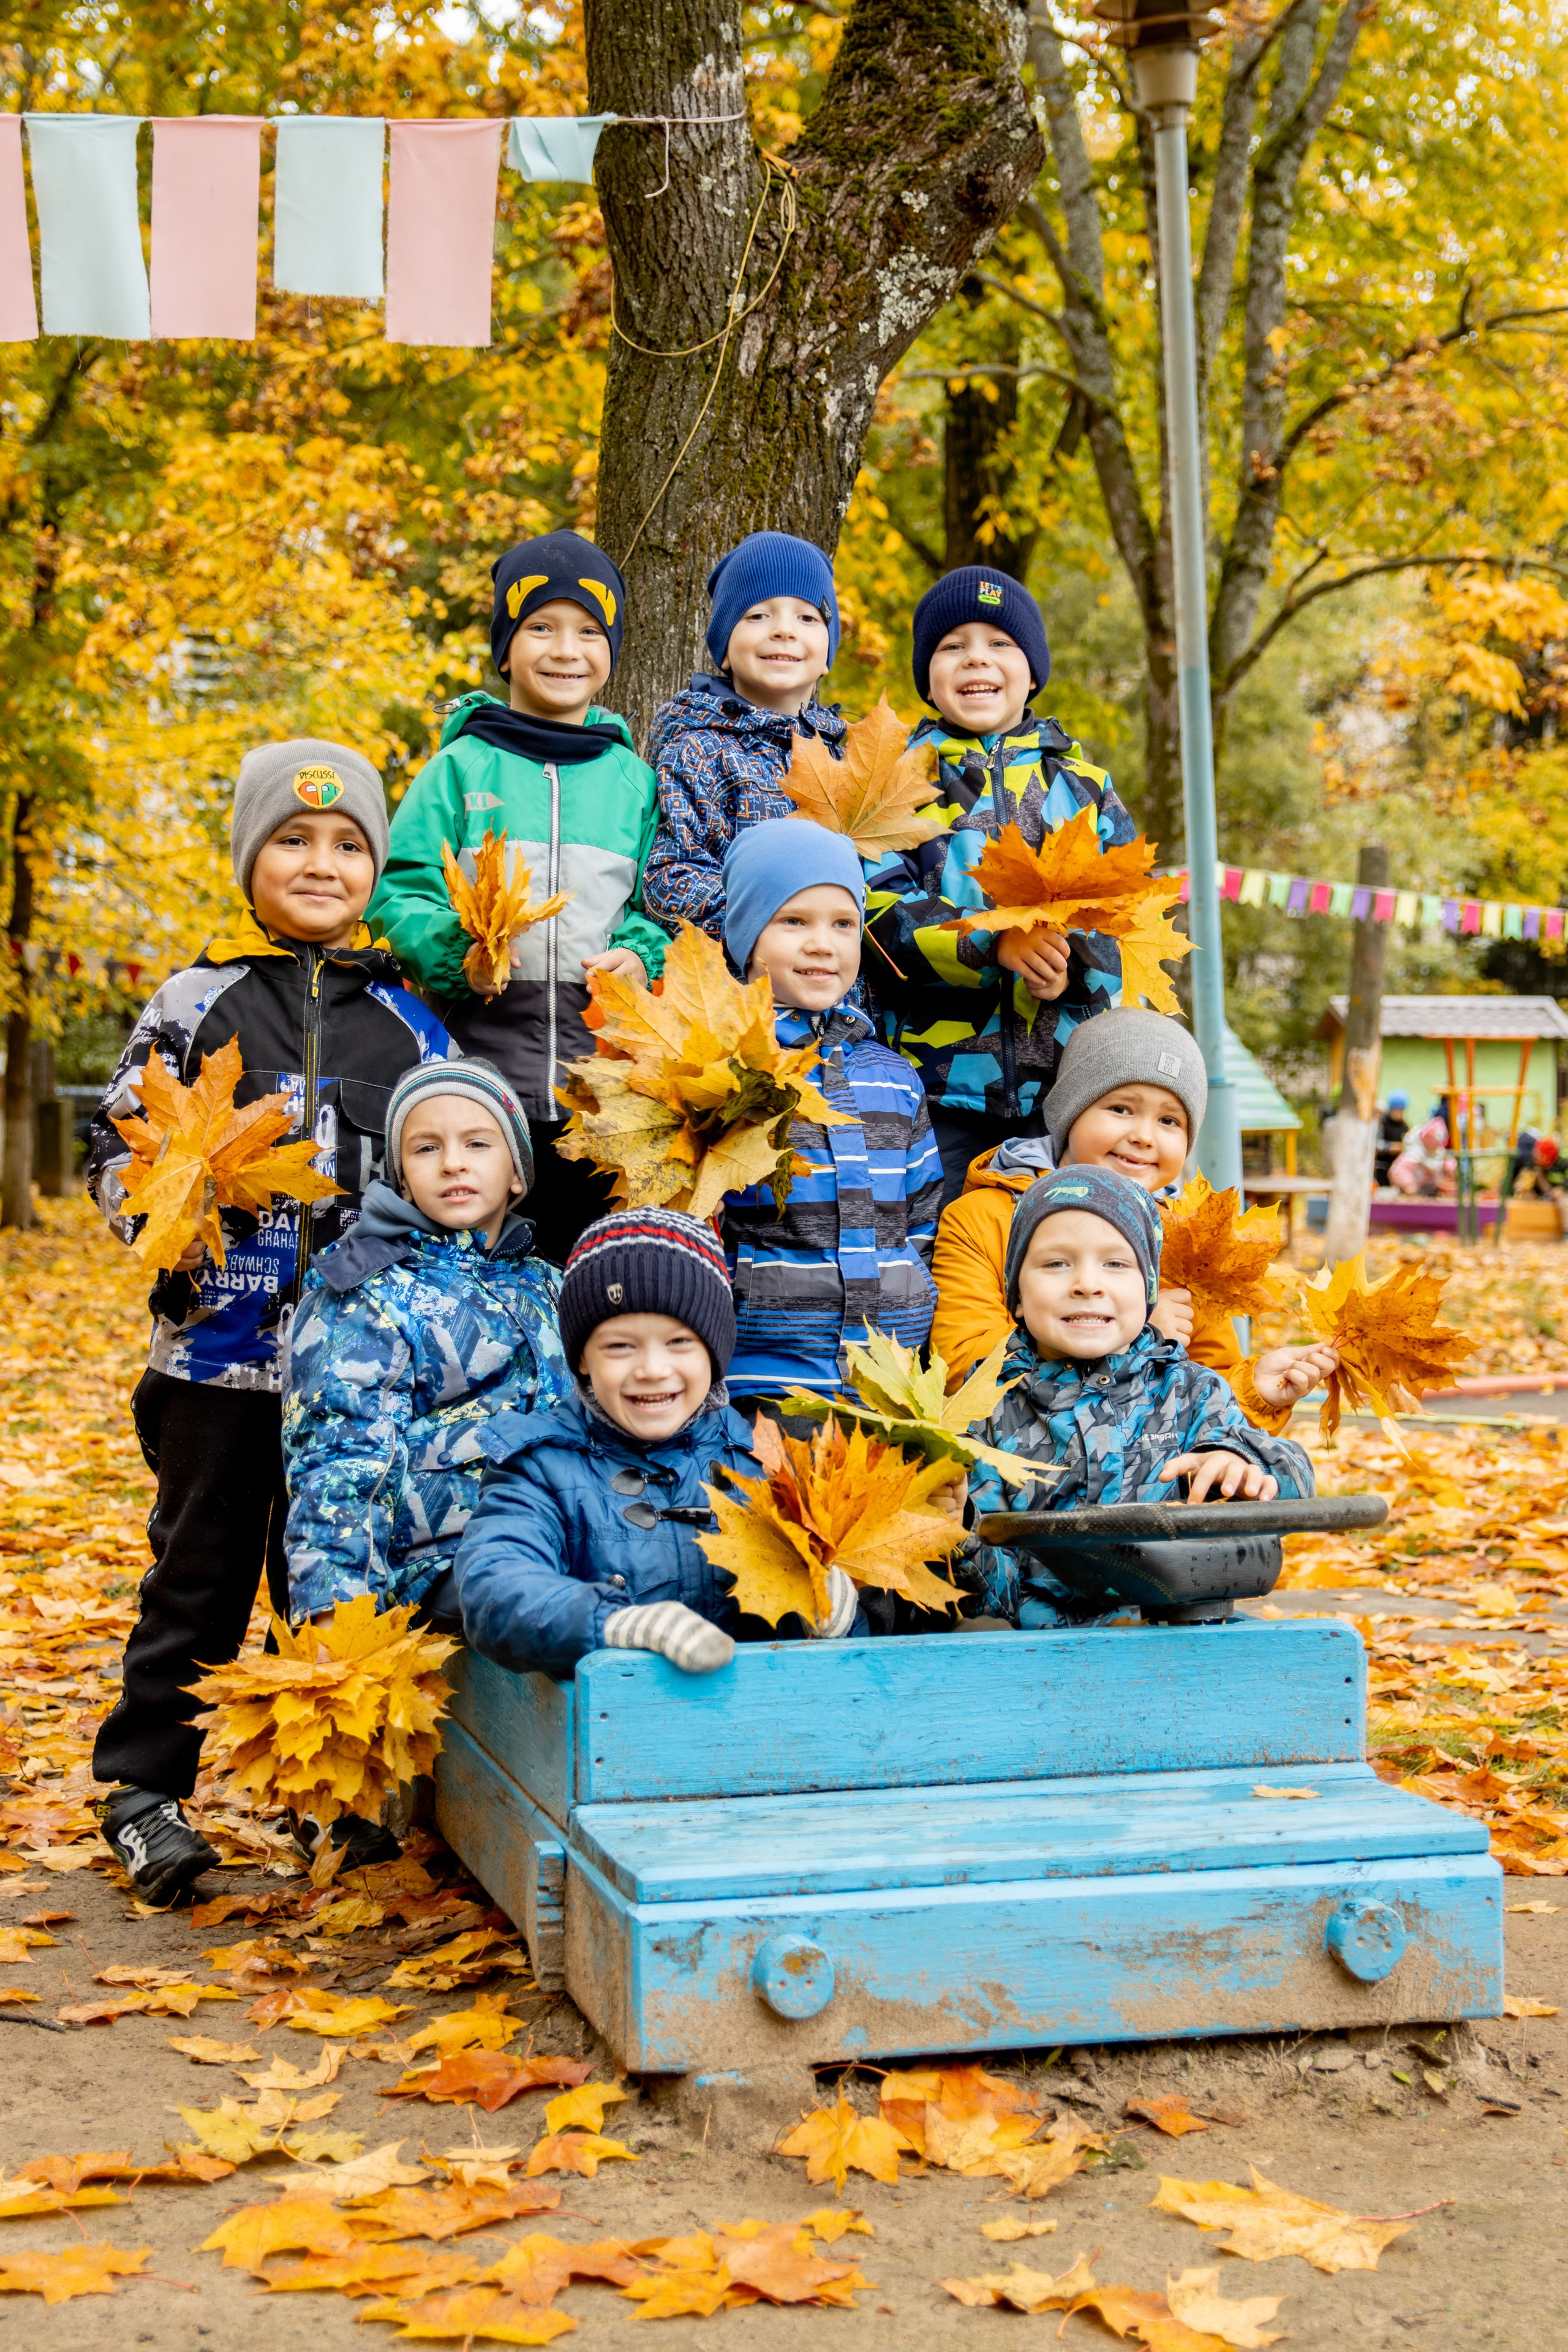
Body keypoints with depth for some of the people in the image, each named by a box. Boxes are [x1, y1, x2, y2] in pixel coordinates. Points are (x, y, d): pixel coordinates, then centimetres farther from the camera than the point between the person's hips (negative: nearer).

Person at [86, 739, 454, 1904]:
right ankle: (145, 1785, 14)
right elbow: (119, 1146, 5)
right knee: (201, 1571, 4)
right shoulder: (197, 1004, 4)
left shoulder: (409, 1020, 9)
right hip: (223, 1342, -1)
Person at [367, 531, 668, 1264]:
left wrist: (642, 957, -6)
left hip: (604, 1063, 2)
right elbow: (397, 894, 2)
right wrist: (452, 944, -16)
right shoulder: (460, 768, 4)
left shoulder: (633, 779, 11)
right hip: (481, 1046, -2)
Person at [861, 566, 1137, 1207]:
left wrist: (1070, 960, -16)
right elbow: (881, 910, -5)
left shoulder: (1082, 784, 17)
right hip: (937, 1081, -2)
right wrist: (995, 942, -22)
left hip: (1064, 1076, 2)